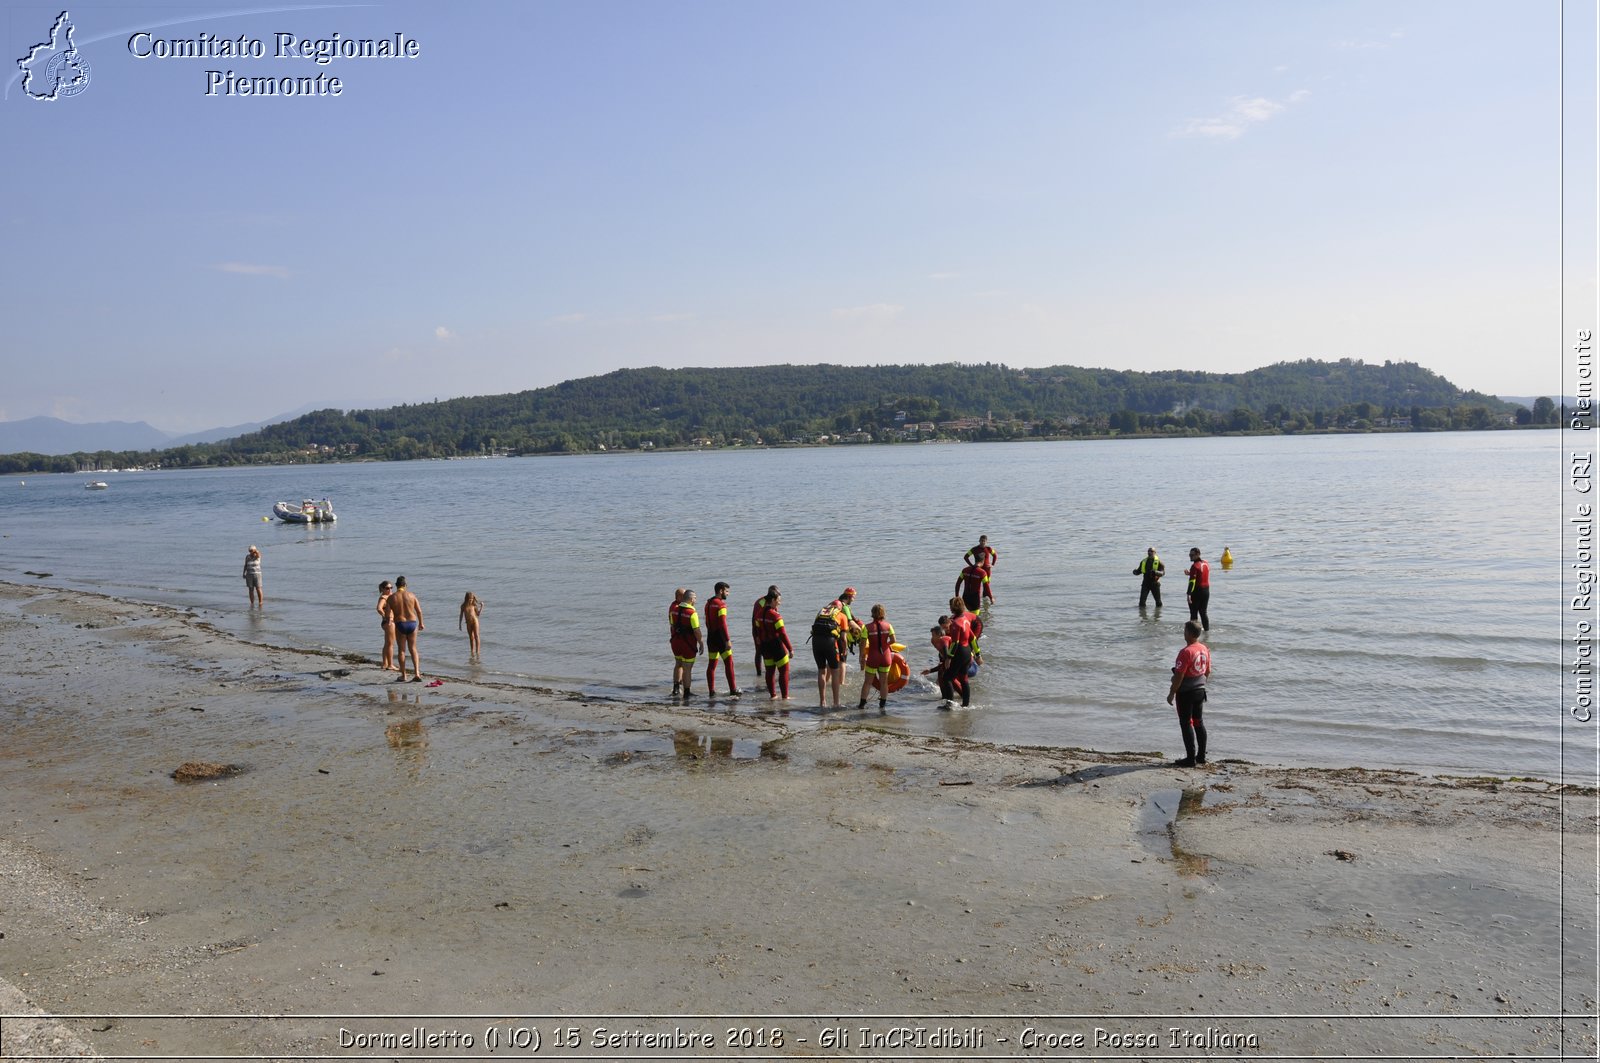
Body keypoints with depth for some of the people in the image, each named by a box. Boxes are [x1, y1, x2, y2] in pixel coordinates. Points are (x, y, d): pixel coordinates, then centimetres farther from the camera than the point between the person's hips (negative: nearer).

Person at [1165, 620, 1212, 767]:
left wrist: (1171, 693, -13)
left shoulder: (1186, 652, -22)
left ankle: (1191, 758, 1)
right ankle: (1201, 756, 22)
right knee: (1199, 722, 16)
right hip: (1200, 690, 8)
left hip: (1186, 693, -8)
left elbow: (1179, 676, -21)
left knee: (1186, 724, -1)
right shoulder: (1204, 649, 4)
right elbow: (1208, 672, 13)